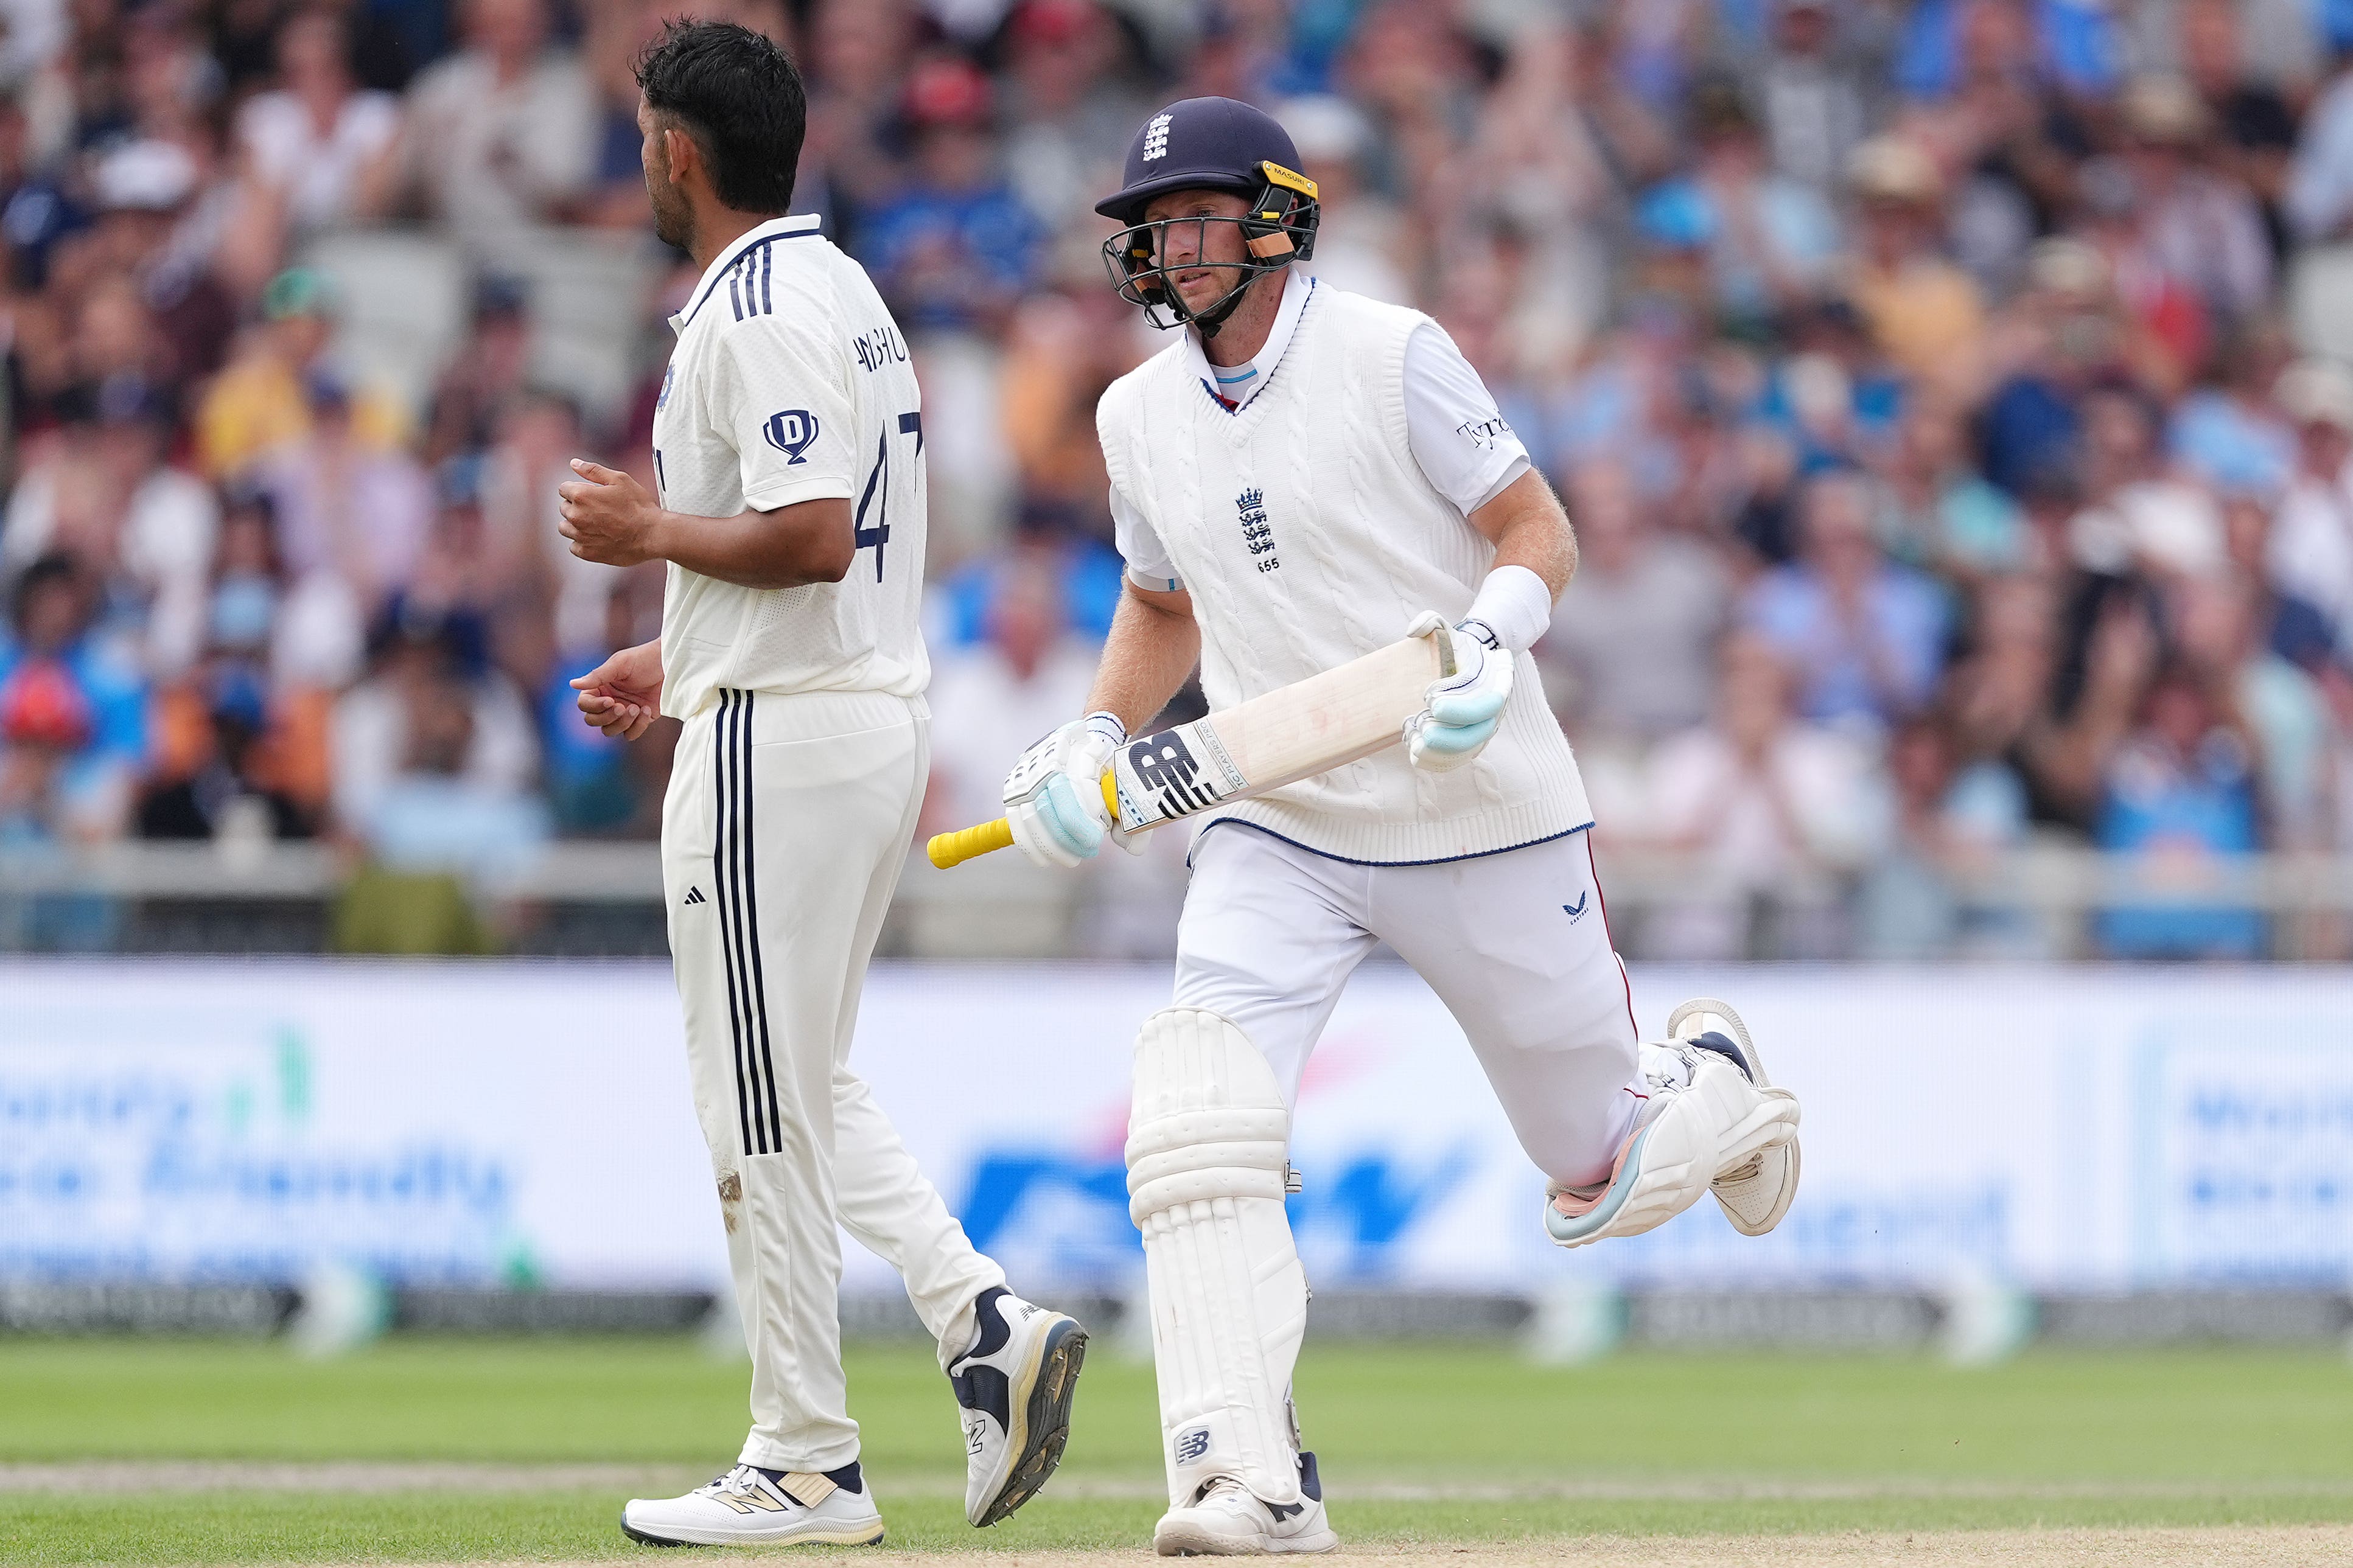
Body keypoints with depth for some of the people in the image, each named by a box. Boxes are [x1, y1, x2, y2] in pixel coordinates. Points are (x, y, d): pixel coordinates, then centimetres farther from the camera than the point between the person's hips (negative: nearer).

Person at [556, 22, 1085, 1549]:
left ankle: (807, 1467, 1)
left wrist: (651, 533, -11)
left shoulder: (756, 313, -16)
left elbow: (810, 537, -26)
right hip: (881, 713, 10)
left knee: (761, 1107, -3)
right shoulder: (847, 293, 17)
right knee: (807, 1085, 18)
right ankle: (987, 1320, 1)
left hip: (779, 740, -10)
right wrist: (679, 656, 22)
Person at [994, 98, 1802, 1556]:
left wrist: (1498, 628, -29)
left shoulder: (1391, 356, -10)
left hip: (1482, 820, -4)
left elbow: (1538, 527, -8)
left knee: (1604, 1186, 8)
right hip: (1276, 833, 4)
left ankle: (1710, 1080, 45)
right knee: (1198, 1122, -23)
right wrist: (1090, 740, 4)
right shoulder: (1141, 414, 7)